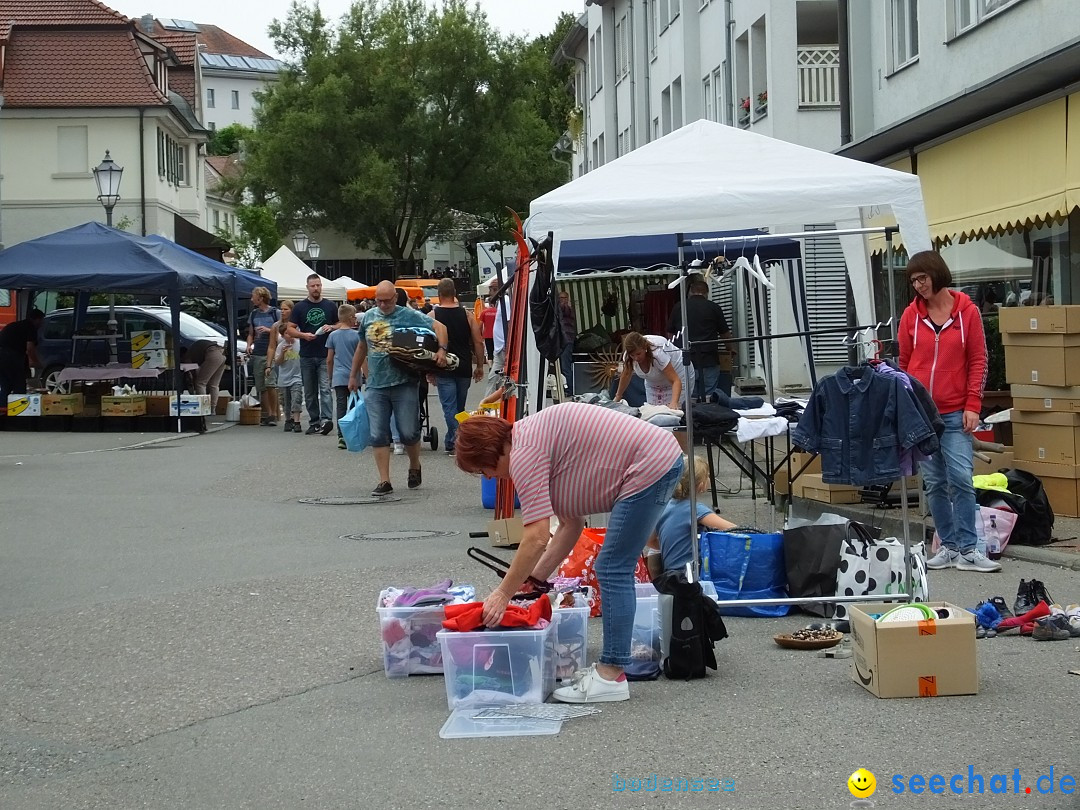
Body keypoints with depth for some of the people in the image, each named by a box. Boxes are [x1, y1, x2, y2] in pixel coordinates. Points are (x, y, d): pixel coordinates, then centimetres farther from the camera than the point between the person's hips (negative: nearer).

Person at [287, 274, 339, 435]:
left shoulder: (330, 306, 8)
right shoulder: (300, 307, 7)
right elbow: (290, 330, 6)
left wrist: (332, 328, -7)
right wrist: (303, 335, -13)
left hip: (325, 355, -2)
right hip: (307, 356, 2)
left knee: (325, 388, -13)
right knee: (310, 392, 7)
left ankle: (326, 419, -22)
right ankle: (314, 422, 13)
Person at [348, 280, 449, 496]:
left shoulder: (409, 316, -2)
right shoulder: (368, 317, 12)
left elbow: (439, 327, -3)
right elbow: (362, 347, 24)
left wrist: (441, 350, -19)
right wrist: (353, 375, 26)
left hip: (404, 384, -4)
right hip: (375, 387, 4)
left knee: (408, 433, -1)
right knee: (378, 435, -1)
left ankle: (415, 468, 27)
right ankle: (384, 481, 5)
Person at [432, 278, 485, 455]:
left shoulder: (433, 316, -5)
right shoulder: (467, 314, 1)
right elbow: (478, 342, 0)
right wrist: (479, 366, 9)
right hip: (464, 367, 3)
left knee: (449, 407, -2)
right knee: (459, 407, 16)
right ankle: (450, 442, 27)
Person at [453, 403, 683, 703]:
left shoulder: (524, 452, -13)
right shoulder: (536, 435, 17)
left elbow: (538, 538, -18)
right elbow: (571, 523, 18)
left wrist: (503, 594, -11)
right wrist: (535, 578, 15)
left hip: (650, 467, -10)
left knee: (613, 571, -7)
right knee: (616, 571, 13)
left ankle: (611, 677, -6)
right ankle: (613, 664, 16)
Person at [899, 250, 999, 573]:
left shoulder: (967, 311, 0)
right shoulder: (911, 314, 5)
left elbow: (978, 361, 1)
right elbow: (904, 362, 11)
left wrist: (972, 406, -6)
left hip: (955, 413, -2)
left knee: (961, 479, -9)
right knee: (934, 483, 5)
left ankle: (967, 550, -3)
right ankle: (949, 545, 13)